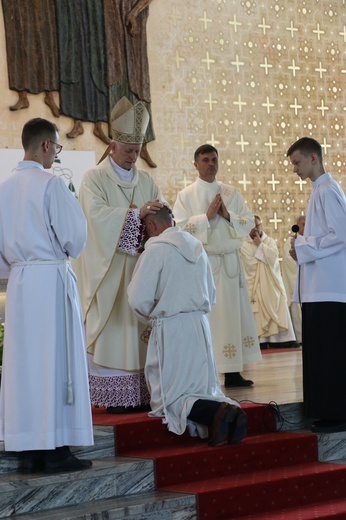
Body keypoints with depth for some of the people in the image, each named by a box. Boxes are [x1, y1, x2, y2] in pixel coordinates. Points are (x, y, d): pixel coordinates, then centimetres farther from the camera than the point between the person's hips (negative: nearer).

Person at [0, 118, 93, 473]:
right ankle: (55, 450, 0)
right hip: (51, 279, -6)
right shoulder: (51, 184, -11)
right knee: (55, 360, -2)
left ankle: (29, 451, 12)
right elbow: (75, 237, -11)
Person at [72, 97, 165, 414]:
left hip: (140, 263, 5)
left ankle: (141, 391, 4)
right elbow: (97, 214, -16)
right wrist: (136, 213, -24)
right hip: (108, 266, -5)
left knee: (140, 326, 2)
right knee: (112, 327, -6)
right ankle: (115, 396, -4)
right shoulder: (94, 179, -1)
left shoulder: (146, 181, 16)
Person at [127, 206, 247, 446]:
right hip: (201, 325, 7)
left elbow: (139, 300, -12)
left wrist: (151, 317, 7)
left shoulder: (155, 249, -11)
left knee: (171, 395, 1)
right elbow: (211, 296, 18)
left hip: (171, 329, -6)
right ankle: (229, 409, -16)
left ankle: (217, 412, -26)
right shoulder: (197, 247, 11)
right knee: (203, 388, 15)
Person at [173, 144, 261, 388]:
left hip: (230, 261, 4)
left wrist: (228, 215, -8)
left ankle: (233, 372, 10)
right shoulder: (186, 195, 2)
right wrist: (207, 216, -14)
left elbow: (250, 222, 8)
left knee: (233, 315, 4)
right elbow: (180, 228, -8)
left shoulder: (231, 193, 12)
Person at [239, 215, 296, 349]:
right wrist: (265, 257, -5)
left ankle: (280, 339, -7)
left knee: (277, 310, -5)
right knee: (259, 313, -12)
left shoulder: (270, 241, 12)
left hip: (272, 283, 3)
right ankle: (262, 341, -16)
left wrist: (260, 244, -5)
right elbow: (250, 264, -10)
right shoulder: (244, 245, 2)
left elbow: (273, 257, -6)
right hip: (256, 286, -3)